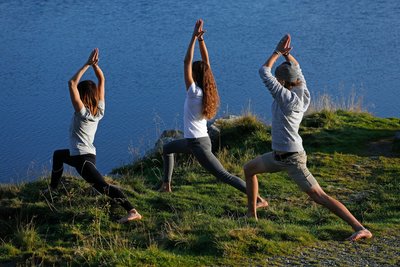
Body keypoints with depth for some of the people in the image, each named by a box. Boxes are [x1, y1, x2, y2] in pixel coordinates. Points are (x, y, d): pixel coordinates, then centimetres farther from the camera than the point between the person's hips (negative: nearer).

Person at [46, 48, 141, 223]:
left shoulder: (82, 112, -17)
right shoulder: (99, 110, 1)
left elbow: (72, 83, -24)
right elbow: (102, 80, 6)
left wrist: (87, 65, -21)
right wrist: (95, 64, -6)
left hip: (82, 158, -9)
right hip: (83, 154, 9)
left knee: (102, 186, -20)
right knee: (58, 155, 35)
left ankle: (132, 211, -33)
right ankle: (53, 188, 50)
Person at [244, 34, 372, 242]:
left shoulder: (286, 97, -23)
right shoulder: (302, 94, 0)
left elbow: (264, 72, -15)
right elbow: (296, 68, 17)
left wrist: (278, 52, -4)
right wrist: (286, 53, 1)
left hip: (292, 159, -10)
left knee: (319, 196, -13)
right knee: (249, 169, 25)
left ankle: (361, 229, -17)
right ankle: (251, 214, 35)